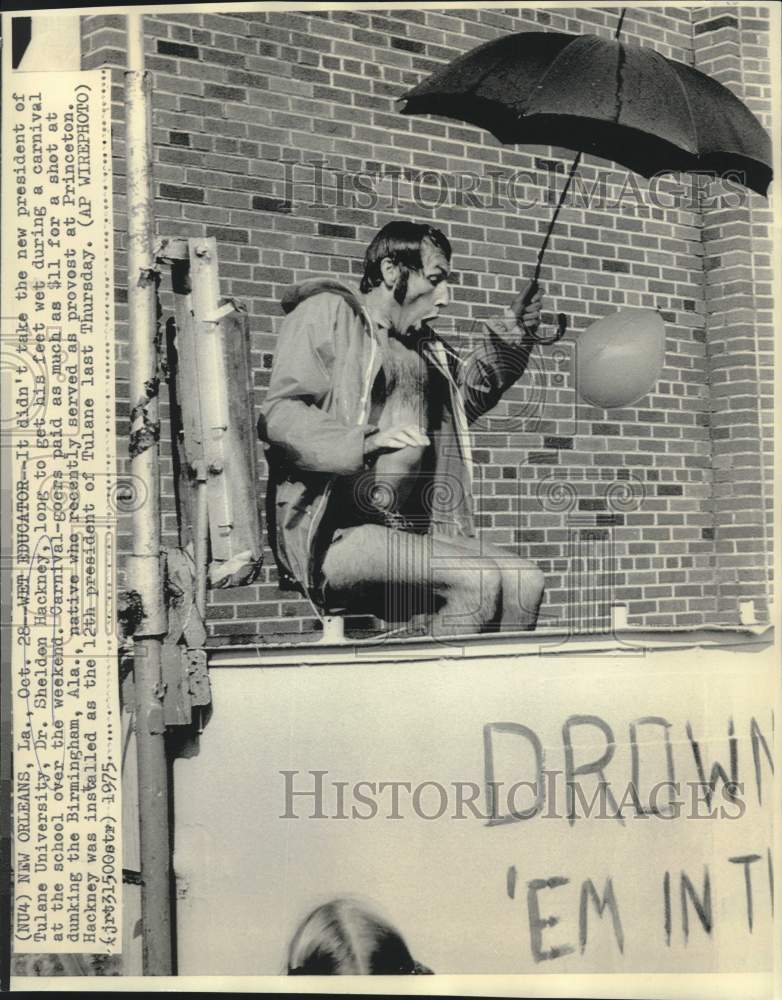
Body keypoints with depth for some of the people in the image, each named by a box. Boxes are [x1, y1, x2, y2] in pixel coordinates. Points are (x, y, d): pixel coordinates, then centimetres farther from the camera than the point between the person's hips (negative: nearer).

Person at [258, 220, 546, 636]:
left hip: (408, 536, 8)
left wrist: (510, 332, 25)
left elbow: (471, 390, 41)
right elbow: (279, 414, -10)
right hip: (330, 537, -7)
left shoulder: (420, 345, 25)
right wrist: (363, 442, -26)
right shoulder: (328, 312, 2)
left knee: (525, 581, -12)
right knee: (479, 579, -25)